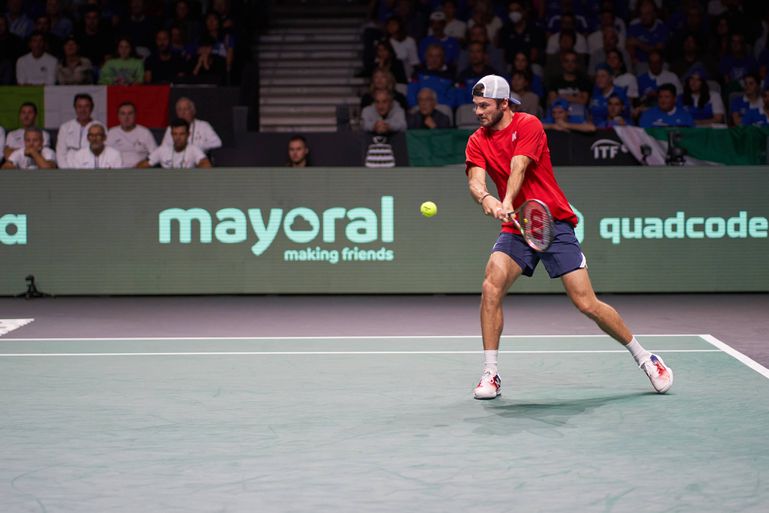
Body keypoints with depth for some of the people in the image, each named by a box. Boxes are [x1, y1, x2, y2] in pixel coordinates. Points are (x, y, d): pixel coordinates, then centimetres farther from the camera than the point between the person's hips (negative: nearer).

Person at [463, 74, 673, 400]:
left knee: (587, 304, -7)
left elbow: (518, 168, -24)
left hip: (554, 224, -4)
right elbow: (475, 180, -12)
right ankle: (490, 375, -11)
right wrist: (485, 197, -35)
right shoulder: (477, 141, 6)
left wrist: (507, 202, -41)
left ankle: (644, 358, 12)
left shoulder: (528, 125, -7)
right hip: (515, 228, 4)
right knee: (491, 287, -21)